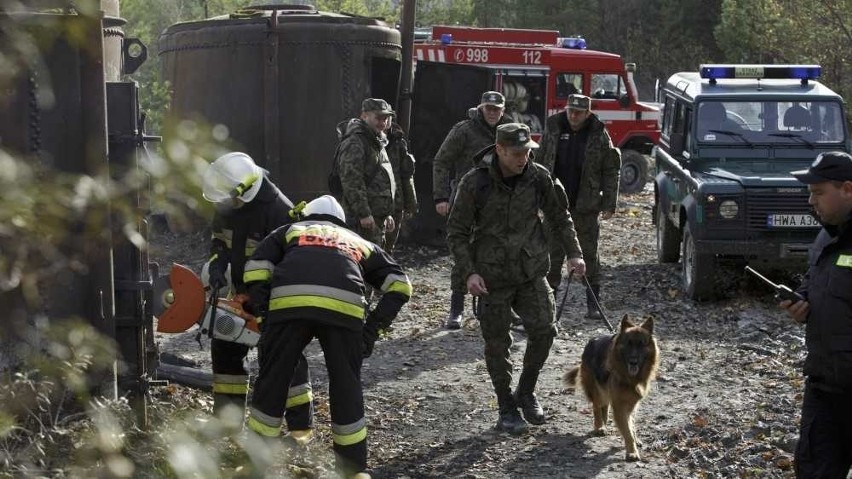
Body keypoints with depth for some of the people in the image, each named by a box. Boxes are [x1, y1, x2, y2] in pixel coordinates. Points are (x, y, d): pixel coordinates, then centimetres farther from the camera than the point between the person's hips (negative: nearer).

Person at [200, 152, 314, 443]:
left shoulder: (280, 212, -30)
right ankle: (228, 419, 21)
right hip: (243, 292, 8)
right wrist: (217, 265, -10)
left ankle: (301, 427, 1)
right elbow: (219, 239, 10)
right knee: (225, 349, 10)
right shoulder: (227, 205, -6)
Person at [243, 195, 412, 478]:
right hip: (344, 308, 1)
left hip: (289, 302, -1)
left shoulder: (291, 230, 35)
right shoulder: (359, 243, 38)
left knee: (272, 381, 12)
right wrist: (374, 327, 21)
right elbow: (400, 284, 26)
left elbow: (256, 268, 18)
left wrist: (263, 311, 16)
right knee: (346, 387, 15)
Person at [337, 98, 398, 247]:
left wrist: (387, 214, 26)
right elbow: (352, 181, -20)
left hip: (378, 217, 10)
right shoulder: (354, 143, -12)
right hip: (363, 220, -10)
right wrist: (364, 213, -23)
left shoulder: (377, 143, 21)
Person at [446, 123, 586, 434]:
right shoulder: (475, 183, -13)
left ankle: (526, 392, 20)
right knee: (497, 344, 2)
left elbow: (559, 216, 10)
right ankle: (507, 409, 17)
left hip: (531, 271, 3)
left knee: (544, 331, -4)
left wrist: (574, 253, 1)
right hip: (492, 277, -3)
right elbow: (456, 233, -7)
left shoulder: (538, 177, -4)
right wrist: (469, 273, -17)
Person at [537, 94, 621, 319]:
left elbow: (611, 171, -2)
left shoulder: (599, 134, -4)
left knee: (589, 254, 5)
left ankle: (593, 303, 13)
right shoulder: (553, 128, 1)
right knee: (554, 254, 8)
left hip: (586, 206, -2)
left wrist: (609, 205, -7)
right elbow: (541, 163, 9)